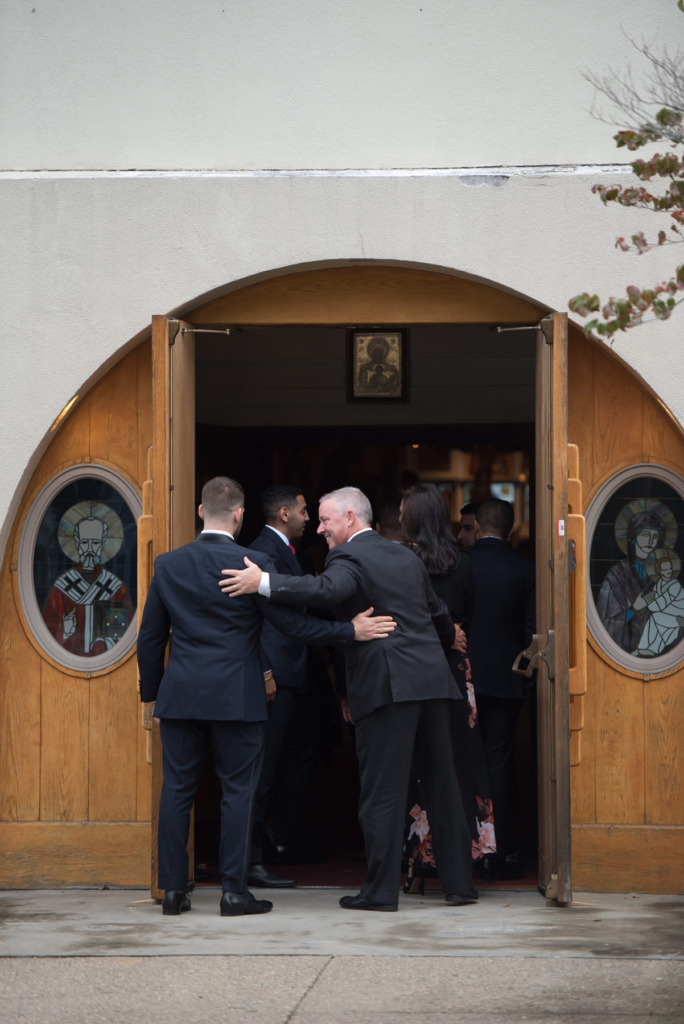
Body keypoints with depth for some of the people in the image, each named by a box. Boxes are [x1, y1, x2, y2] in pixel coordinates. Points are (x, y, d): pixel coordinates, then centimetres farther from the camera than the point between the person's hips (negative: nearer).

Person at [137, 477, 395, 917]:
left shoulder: (168, 565, 4)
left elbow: (149, 638, 9)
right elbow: (292, 621, -7)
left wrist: (152, 694, 19)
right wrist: (351, 631, 0)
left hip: (180, 695, 3)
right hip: (237, 696, -3)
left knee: (177, 790, 9)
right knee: (238, 791, 3)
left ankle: (174, 889, 10)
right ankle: (235, 890, 2)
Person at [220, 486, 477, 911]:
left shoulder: (349, 557, -5)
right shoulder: (407, 556, 20)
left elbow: (327, 590, -27)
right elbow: (439, 613, 31)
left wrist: (263, 583, -27)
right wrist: (446, 641, 53)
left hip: (387, 685, -7)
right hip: (433, 680, 7)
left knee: (382, 792, -3)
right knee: (443, 785, 11)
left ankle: (381, 889, -2)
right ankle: (460, 881, 15)